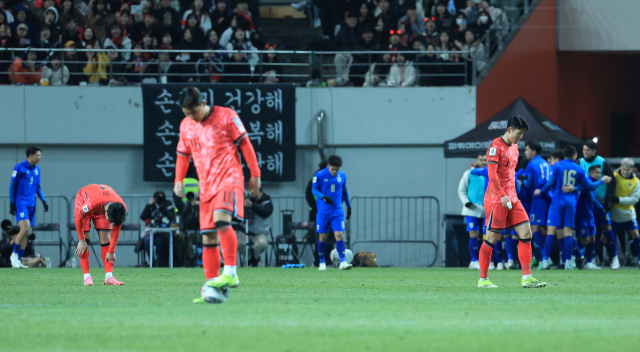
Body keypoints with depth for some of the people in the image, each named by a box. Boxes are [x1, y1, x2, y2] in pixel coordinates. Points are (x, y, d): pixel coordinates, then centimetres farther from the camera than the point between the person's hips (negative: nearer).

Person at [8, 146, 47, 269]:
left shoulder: (37, 170, 12)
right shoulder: (19, 168, -7)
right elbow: (12, 186, -4)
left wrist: (43, 201, 11)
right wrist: (12, 203, -8)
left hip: (31, 204, 7)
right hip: (20, 202, -7)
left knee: (26, 232, 4)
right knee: (25, 228, -20)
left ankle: (18, 260, 8)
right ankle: (14, 254, -5)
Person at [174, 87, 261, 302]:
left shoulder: (226, 116, -3)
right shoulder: (186, 126, 11)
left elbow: (245, 145, 1)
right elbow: (183, 155, 22)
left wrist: (255, 174, 0)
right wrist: (178, 180, 8)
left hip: (229, 179, -6)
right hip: (206, 185, 6)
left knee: (221, 219, -29)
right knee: (208, 237, 2)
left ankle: (230, 274, -31)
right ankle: (211, 284, 5)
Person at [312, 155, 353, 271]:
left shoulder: (342, 176, 4)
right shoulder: (320, 175, -7)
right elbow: (314, 190, -7)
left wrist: (349, 206, 21)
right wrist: (323, 197, -26)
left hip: (337, 211, 2)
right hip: (323, 212, -2)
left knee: (339, 235, -11)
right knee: (323, 237, 5)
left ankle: (342, 262, -14)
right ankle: (322, 263, 18)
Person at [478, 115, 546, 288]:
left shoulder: (514, 147, 16)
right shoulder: (496, 146, -10)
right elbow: (492, 173, -18)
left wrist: (512, 195, 19)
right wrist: (502, 195, -24)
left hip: (511, 198, 8)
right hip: (496, 199, -8)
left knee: (526, 233, -2)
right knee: (493, 237, -5)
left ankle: (527, 278, -4)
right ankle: (483, 279, 5)